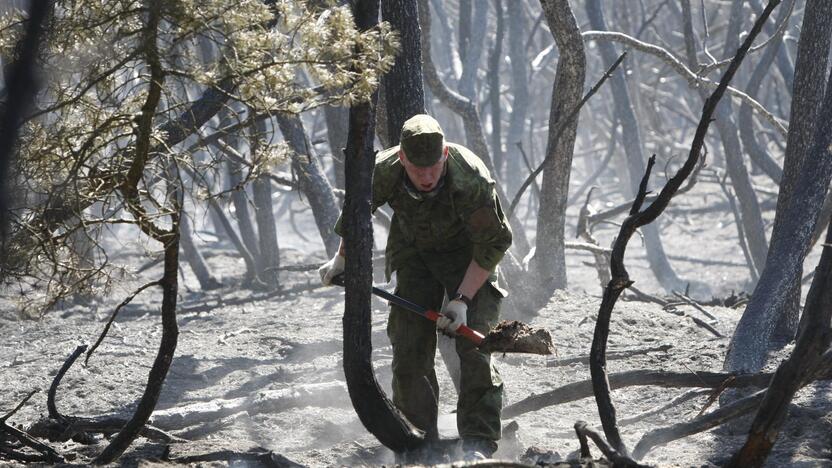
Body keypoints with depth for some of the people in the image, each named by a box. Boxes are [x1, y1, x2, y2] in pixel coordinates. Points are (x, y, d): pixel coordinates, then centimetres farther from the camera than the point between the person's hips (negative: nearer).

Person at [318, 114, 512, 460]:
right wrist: (342, 259, 15)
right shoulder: (383, 172, -25)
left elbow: (494, 242, -22)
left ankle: (478, 441, -15)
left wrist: (463, 298, -26)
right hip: (414, 254, 3)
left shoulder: (472, 178, -35)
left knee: (474, 344, -17)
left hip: (468, 257, -3)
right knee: (409, 347, -3)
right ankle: (420, 435, 12)